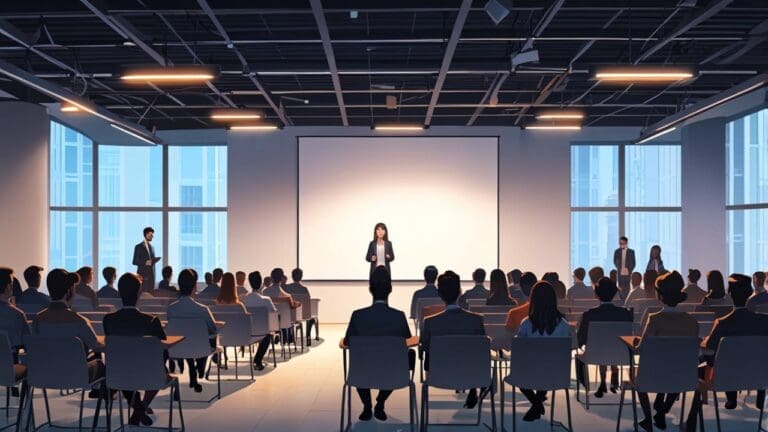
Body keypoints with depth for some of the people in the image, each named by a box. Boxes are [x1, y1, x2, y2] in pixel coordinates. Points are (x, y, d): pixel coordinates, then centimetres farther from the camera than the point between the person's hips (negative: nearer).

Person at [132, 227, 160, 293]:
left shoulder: (152, 247, 17)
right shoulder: (139, 247, -1)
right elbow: (135, 262, -5)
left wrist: (155, 260, -2)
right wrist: (145, 262, -18)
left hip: (151, 275, 5)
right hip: (143, 275, -5)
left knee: (151, 293, -1)